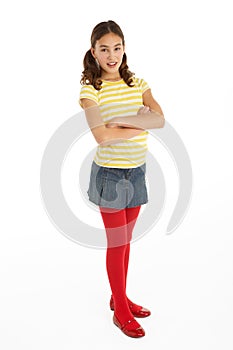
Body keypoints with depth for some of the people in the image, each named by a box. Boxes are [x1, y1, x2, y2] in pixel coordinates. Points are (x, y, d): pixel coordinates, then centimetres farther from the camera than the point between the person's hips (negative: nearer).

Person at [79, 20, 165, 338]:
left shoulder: (137, 84, 4)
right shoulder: (90, 89, -10)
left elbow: (160, 119, -10)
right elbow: (102, 136, -23)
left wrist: (121, 120, -20)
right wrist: (141, 125, -13)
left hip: (136, 171, 5)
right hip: (109, 174, -5)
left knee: (125, 241, 16)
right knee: (118, 244, 4)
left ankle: (119, 297, 35)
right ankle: (121, 312, 22)